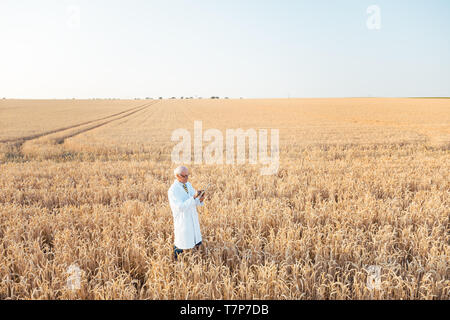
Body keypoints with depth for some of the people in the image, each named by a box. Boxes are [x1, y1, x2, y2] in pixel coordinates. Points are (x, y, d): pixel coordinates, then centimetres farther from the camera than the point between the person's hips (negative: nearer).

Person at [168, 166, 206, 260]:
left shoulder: (188, 185, 5)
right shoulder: (172, 190, -17)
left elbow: (195, 202, 7)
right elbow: (181, 207, -25)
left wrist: (200, 199, -17)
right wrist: (194, 197, -32)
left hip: (193, 220, 7)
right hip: (182, 222, -6)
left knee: (197, 243, 14)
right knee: (180, 246, 6)